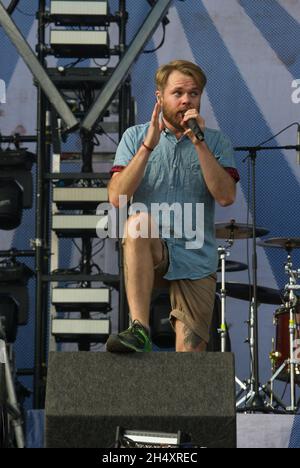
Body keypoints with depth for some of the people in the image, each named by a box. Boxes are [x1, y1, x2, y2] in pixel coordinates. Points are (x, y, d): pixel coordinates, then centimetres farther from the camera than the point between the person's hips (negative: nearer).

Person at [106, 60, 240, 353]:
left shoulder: (216, 142, 7)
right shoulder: (135, 137, 6)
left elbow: (226, 197, -9)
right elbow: (116, 198, -7)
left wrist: (199, 143, -15)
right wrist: (148, 146, -15)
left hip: (196, 261, 1)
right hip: (148, 253, -1)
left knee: (190, 355, -9)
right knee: (138, 222, -36)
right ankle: (139, 330, -38)